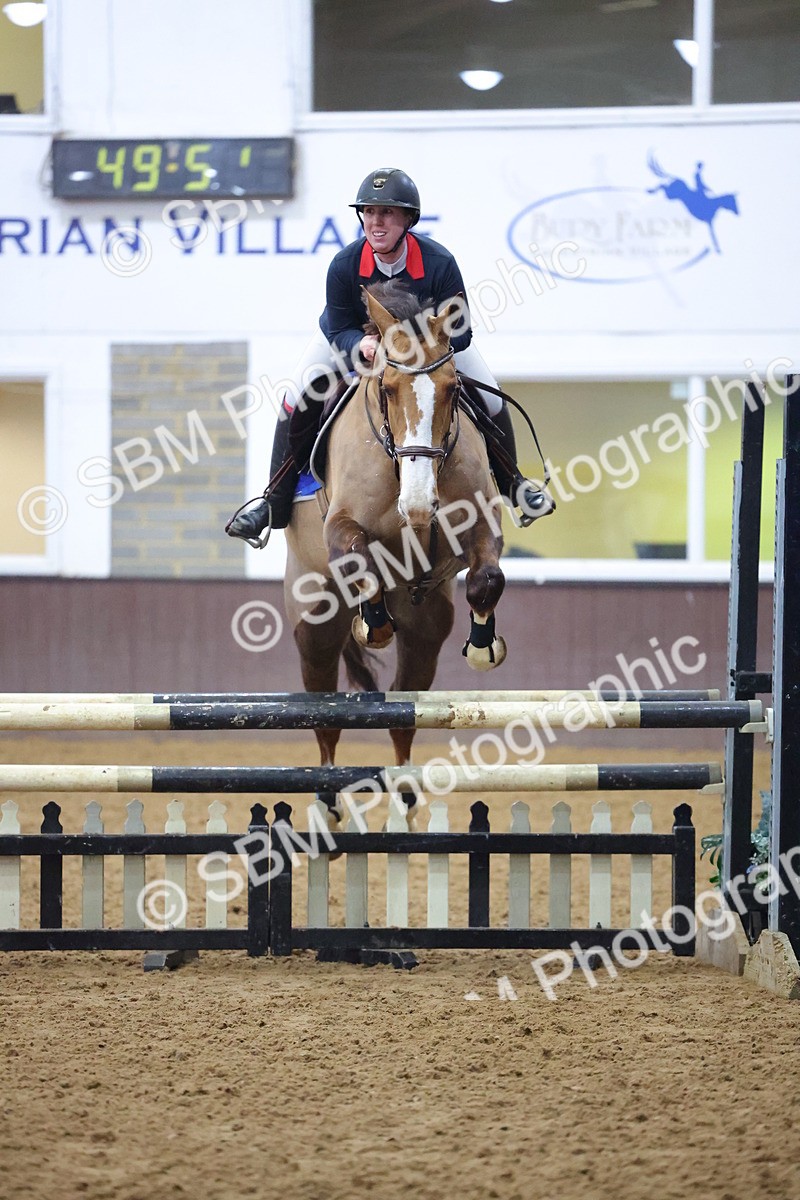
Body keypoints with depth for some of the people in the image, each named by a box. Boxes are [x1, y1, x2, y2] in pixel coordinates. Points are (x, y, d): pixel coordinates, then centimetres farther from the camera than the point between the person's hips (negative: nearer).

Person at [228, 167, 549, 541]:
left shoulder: (438, 263, -35)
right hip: (353, 335, 0)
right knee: (295, 398, -15)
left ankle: (512, 483, 23)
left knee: (490, 398, -5)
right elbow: (339, 330, -22)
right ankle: (274, 504, -4)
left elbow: (458, 334, -30)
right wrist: (361, 344, -45)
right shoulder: (344, 265, -34)